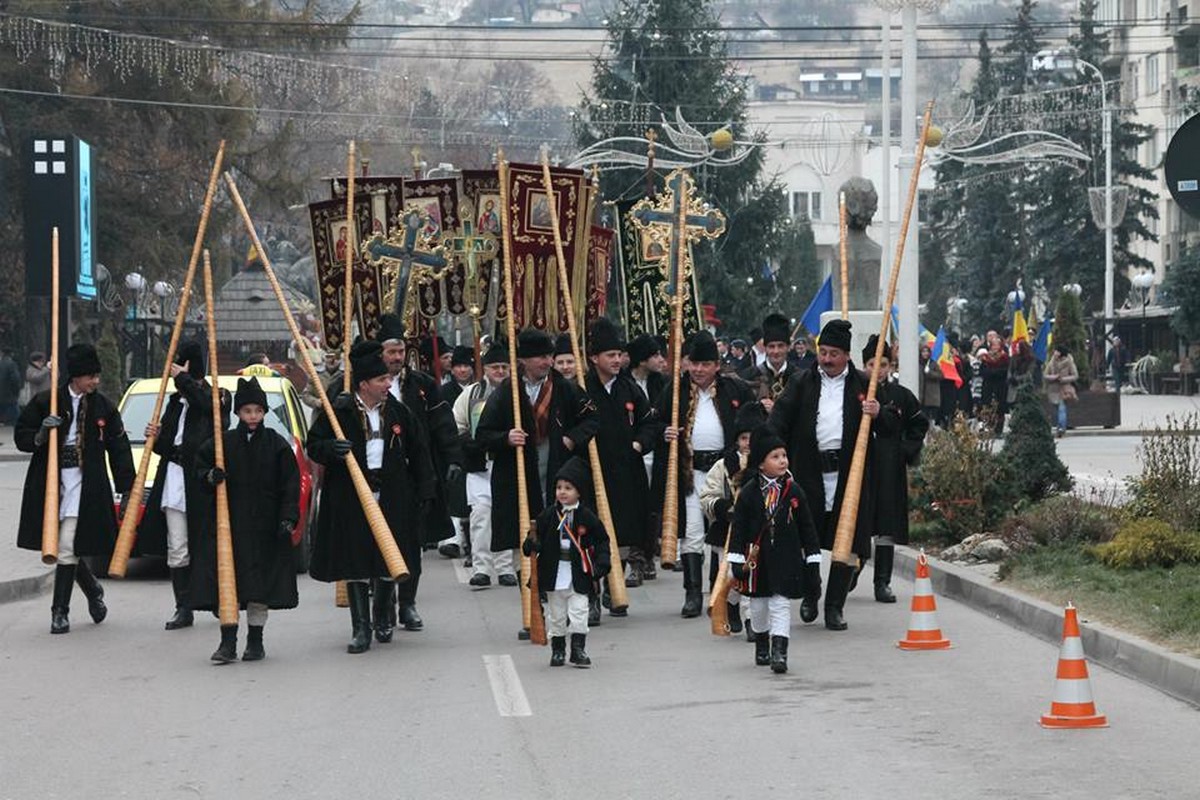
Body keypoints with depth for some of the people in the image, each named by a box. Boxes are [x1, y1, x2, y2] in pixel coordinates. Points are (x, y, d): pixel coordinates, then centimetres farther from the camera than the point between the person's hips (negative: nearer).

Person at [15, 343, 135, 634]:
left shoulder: (104, 408, 3)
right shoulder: (45, 402, 0)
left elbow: (119, 451, 6)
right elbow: (21, 436, 5)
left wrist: (127, 489, 3)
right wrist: (41, 435, -17)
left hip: (85, 486, -1)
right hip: (50, 483, 1)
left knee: (68, 548, -9)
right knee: (60, 547, 7)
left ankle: (60, 611, -1)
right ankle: (93, 590, 32)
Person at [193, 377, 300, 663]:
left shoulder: (277, 445, 1)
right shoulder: (221, 443, 4)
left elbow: (290, 486, 1)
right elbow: (200, 470, 12)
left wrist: (288, 518, -9)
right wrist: (210, 477, -11)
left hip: (264, 526, -1)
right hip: (228, 523, 1)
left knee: (261, 584, 3)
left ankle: (255, 641, 14)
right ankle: (228, 642, 1)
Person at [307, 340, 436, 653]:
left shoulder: (399, 412, 6)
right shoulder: (338, 412, -4)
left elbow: (419, 454, 12)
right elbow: (314, 446, 2)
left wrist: (425, 492, 7)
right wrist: (331, 449, -20)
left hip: (391, 498, 2)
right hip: (350, 500, -2)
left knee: (389, 562, 7)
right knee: (355, 563, -3)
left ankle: (384, 620, 30)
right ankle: (361, 629, 3)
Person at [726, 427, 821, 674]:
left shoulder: (793, 491, 0)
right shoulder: (748, 493, -4)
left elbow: (807, 528, 5)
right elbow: (739, 527, -2)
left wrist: (812, 559, 3)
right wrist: (737, 560, -6)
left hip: (786, 559, -1)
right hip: (757, 559, 1)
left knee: (781, 605, -6)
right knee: (758, 605, 14)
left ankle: (779, 652, -10)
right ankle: (761, 645, 34)